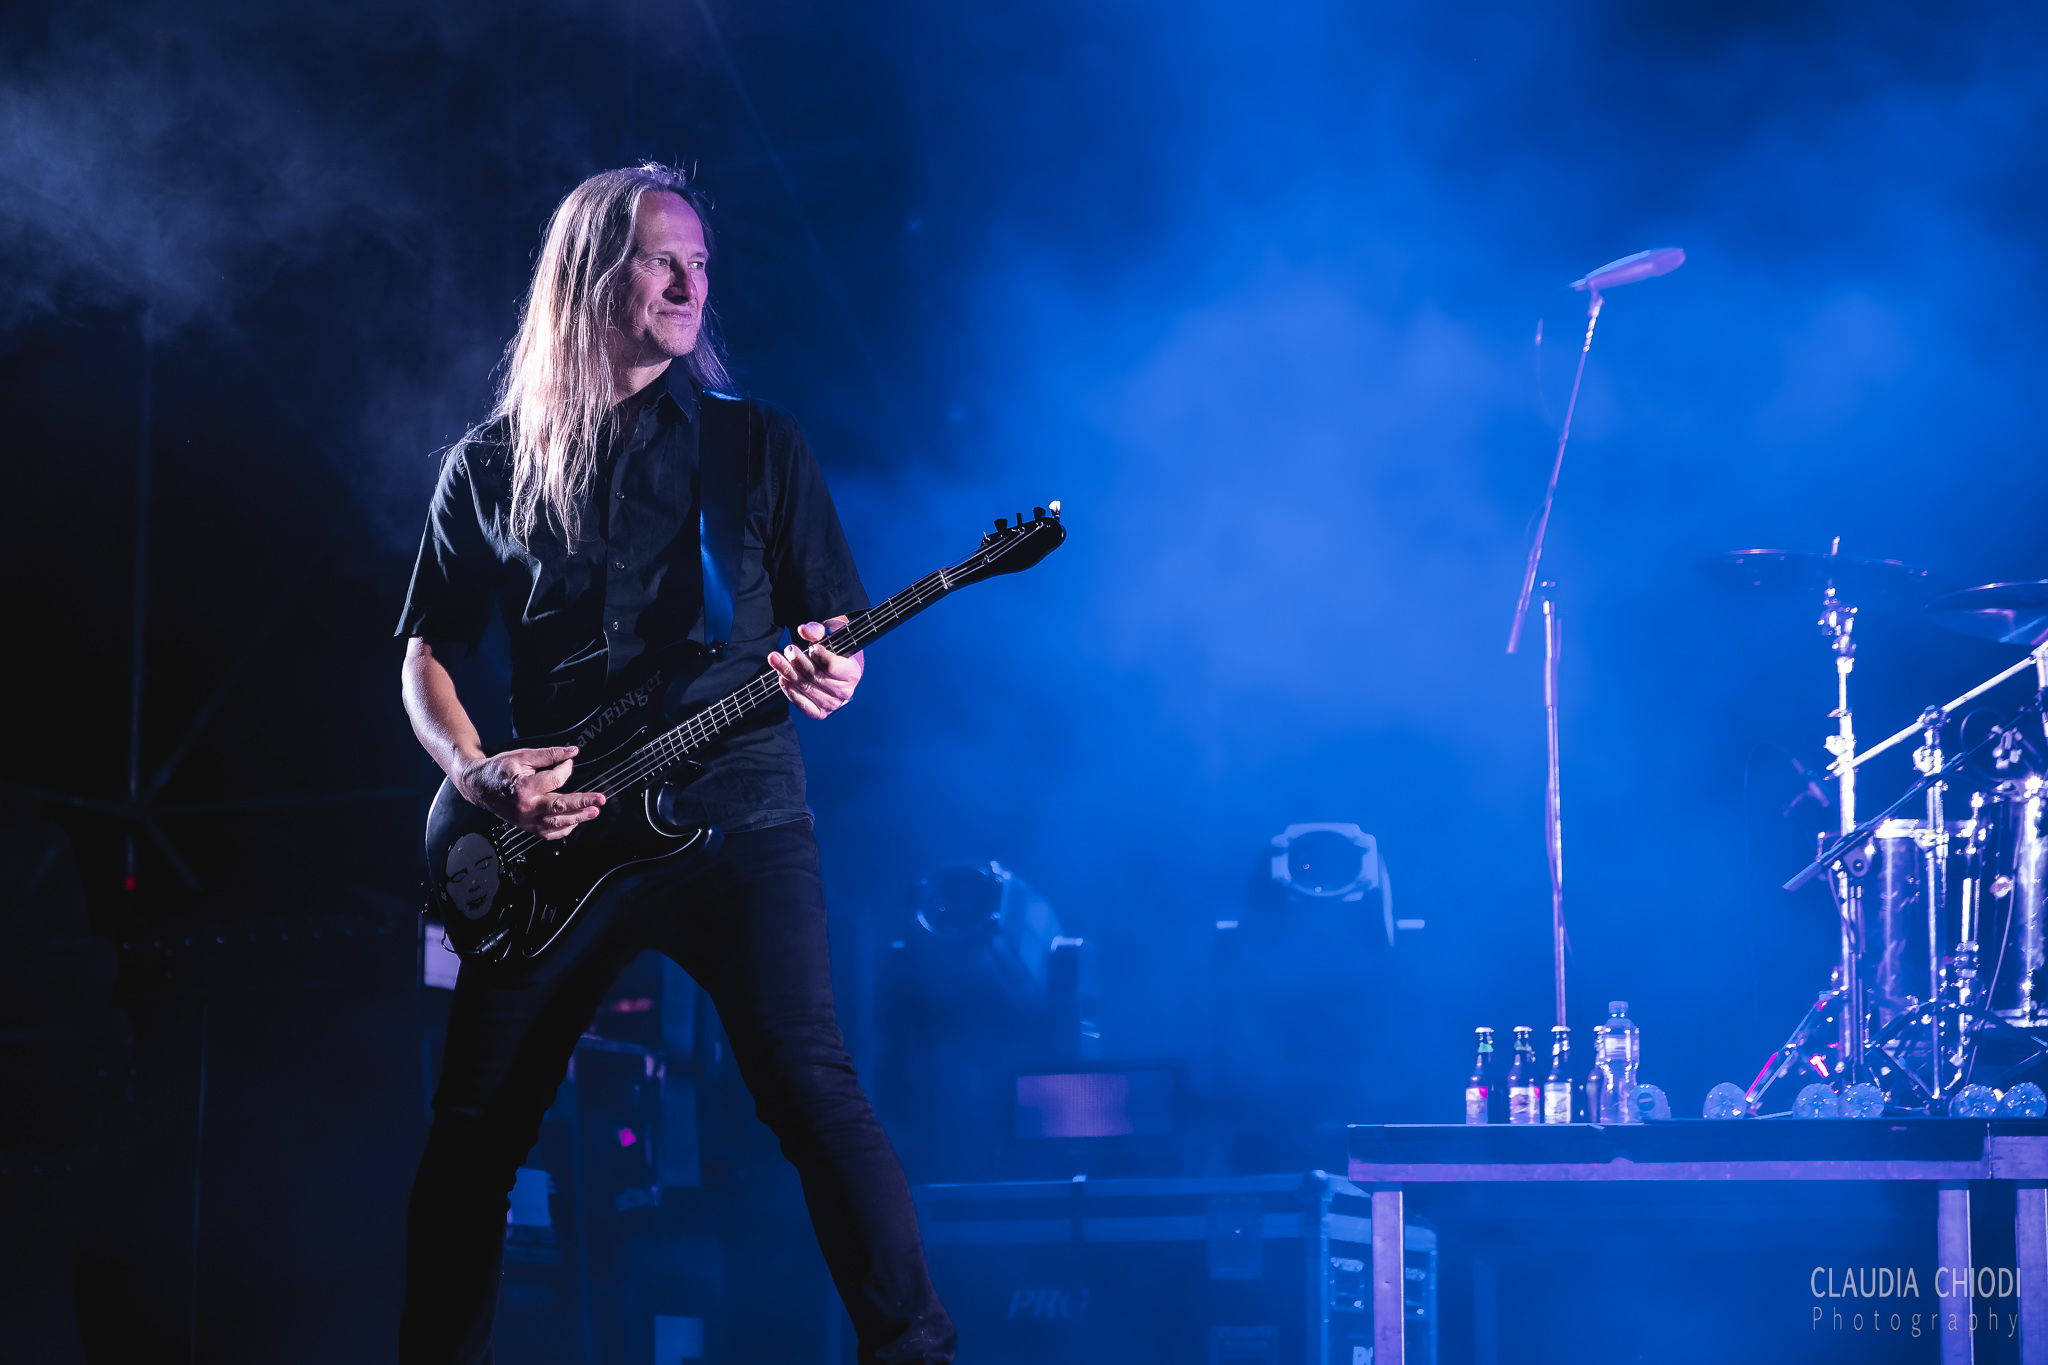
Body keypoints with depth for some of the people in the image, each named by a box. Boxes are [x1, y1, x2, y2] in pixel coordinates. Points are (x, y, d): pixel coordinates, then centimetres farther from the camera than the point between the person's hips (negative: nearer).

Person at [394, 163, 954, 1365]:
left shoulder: (758, 443, 9)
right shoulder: (491, 466, 10)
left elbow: (836, 626, 10)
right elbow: (428, 657, 13)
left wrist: (829, 676, -14)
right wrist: (477, 775, -6)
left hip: (738, 816, -2)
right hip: (556, 838, 2)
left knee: (812, 1087, -16)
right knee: (476, 1129, 2)